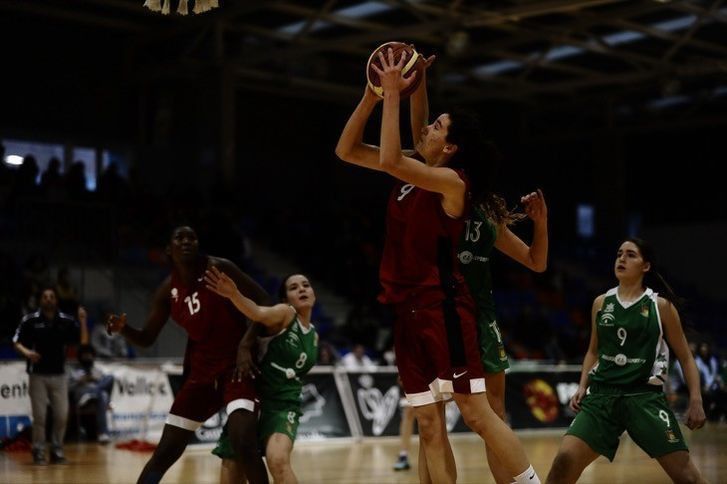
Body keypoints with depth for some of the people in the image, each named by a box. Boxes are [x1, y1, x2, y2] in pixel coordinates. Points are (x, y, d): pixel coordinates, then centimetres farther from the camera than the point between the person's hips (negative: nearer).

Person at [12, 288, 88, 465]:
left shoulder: (67, 321, 2)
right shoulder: (29, 320, -3)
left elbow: (83, 341, 0)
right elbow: (17, 342, 0)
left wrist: (83, 321, -14)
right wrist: (26, 352, -20)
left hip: (59, 375, 2)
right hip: (38, 375, -2)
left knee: (62, 415, 3)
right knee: (39, 416, 0)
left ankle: (57, 451, 17)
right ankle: (39, 452, 10)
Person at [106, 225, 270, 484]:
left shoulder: (218, 268, -11)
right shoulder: (167, 290, 4)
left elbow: (262, 301, -11)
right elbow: (147, 338, 10)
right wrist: (123, 329, -11)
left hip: (236, 365, -5)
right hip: (200, 371, 5)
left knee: (244, 445, -24)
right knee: (164, 453, 3)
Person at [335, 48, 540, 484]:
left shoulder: (452, 180, -12)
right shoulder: (416, 170, 12)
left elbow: (389, 160, -26)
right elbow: (347, 151, 14)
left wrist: (394, 94, -19)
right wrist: (374, 94, 3)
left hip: (442, 307, -8)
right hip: (410, 309, 8)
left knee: (478, 414, -9)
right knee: (430, 426, 6)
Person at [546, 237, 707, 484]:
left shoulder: (661, 305, 0)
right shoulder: (601, 303, 9)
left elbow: (685, 357, 5)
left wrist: (696, 401, -3)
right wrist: (582, 387, 9)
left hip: (645, 396, -3)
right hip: (602, 394, 3)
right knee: (565, 460, -15)